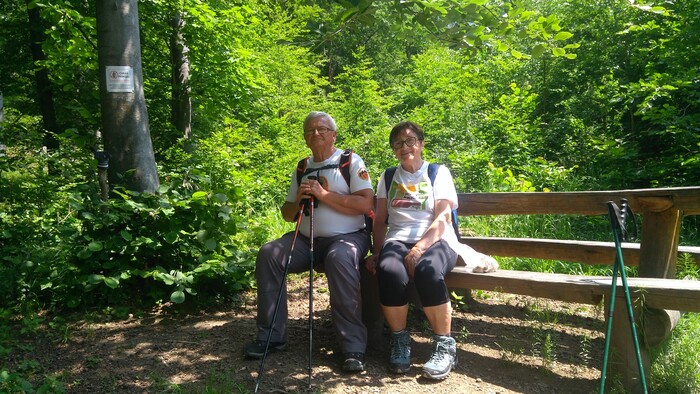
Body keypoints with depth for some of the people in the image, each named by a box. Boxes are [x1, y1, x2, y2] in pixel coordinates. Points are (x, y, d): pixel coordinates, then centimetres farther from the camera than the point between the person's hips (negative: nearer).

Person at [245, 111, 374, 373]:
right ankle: (271, 336, -11)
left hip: (347, 236, -5)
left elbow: (366, 204, -12)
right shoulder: (301, 169, 17)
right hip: (306, 238, 5)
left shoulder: (351, 162, 2)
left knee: (340, 259, -37)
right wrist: (298, 201, -4)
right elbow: (287, 214, 20)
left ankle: (353, 347, -31)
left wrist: (324, 195, -15)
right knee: (268, 253, -18)